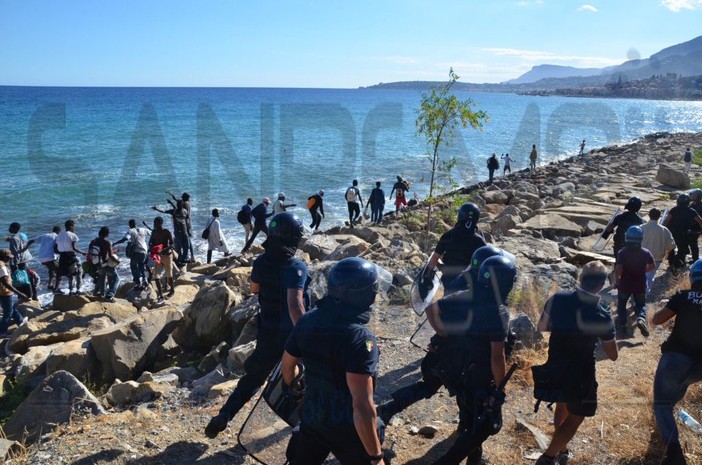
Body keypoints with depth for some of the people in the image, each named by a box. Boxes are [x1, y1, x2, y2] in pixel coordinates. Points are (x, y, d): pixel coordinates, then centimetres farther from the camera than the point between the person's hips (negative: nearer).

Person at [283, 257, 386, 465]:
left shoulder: (307, 321, -7)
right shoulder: (360, 338, -28)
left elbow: (287, 367, 8)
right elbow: (362, 406, -31)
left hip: (312, 419, 6)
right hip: (348, 429, -6)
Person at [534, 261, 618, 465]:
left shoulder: (557, 299, -12)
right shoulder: (602, 316, -21)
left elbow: (542, 327, 3)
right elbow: (613, 355, -9)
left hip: (555, 367, 5)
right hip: (580, 373, -5)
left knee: (562, 406, 27)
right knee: (576, 417, 13)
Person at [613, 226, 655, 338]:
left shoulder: (622, 253, -18)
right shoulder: (645, 253, -9)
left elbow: (618, 269, -23)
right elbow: (652, 266, 2)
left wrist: (616, 280, -7)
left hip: (624, 284, -1)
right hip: (640, 285, 2)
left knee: (622, 304, 19)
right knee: (641, 304, 21)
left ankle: (622, 326, 12)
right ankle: (641, 318, -9)